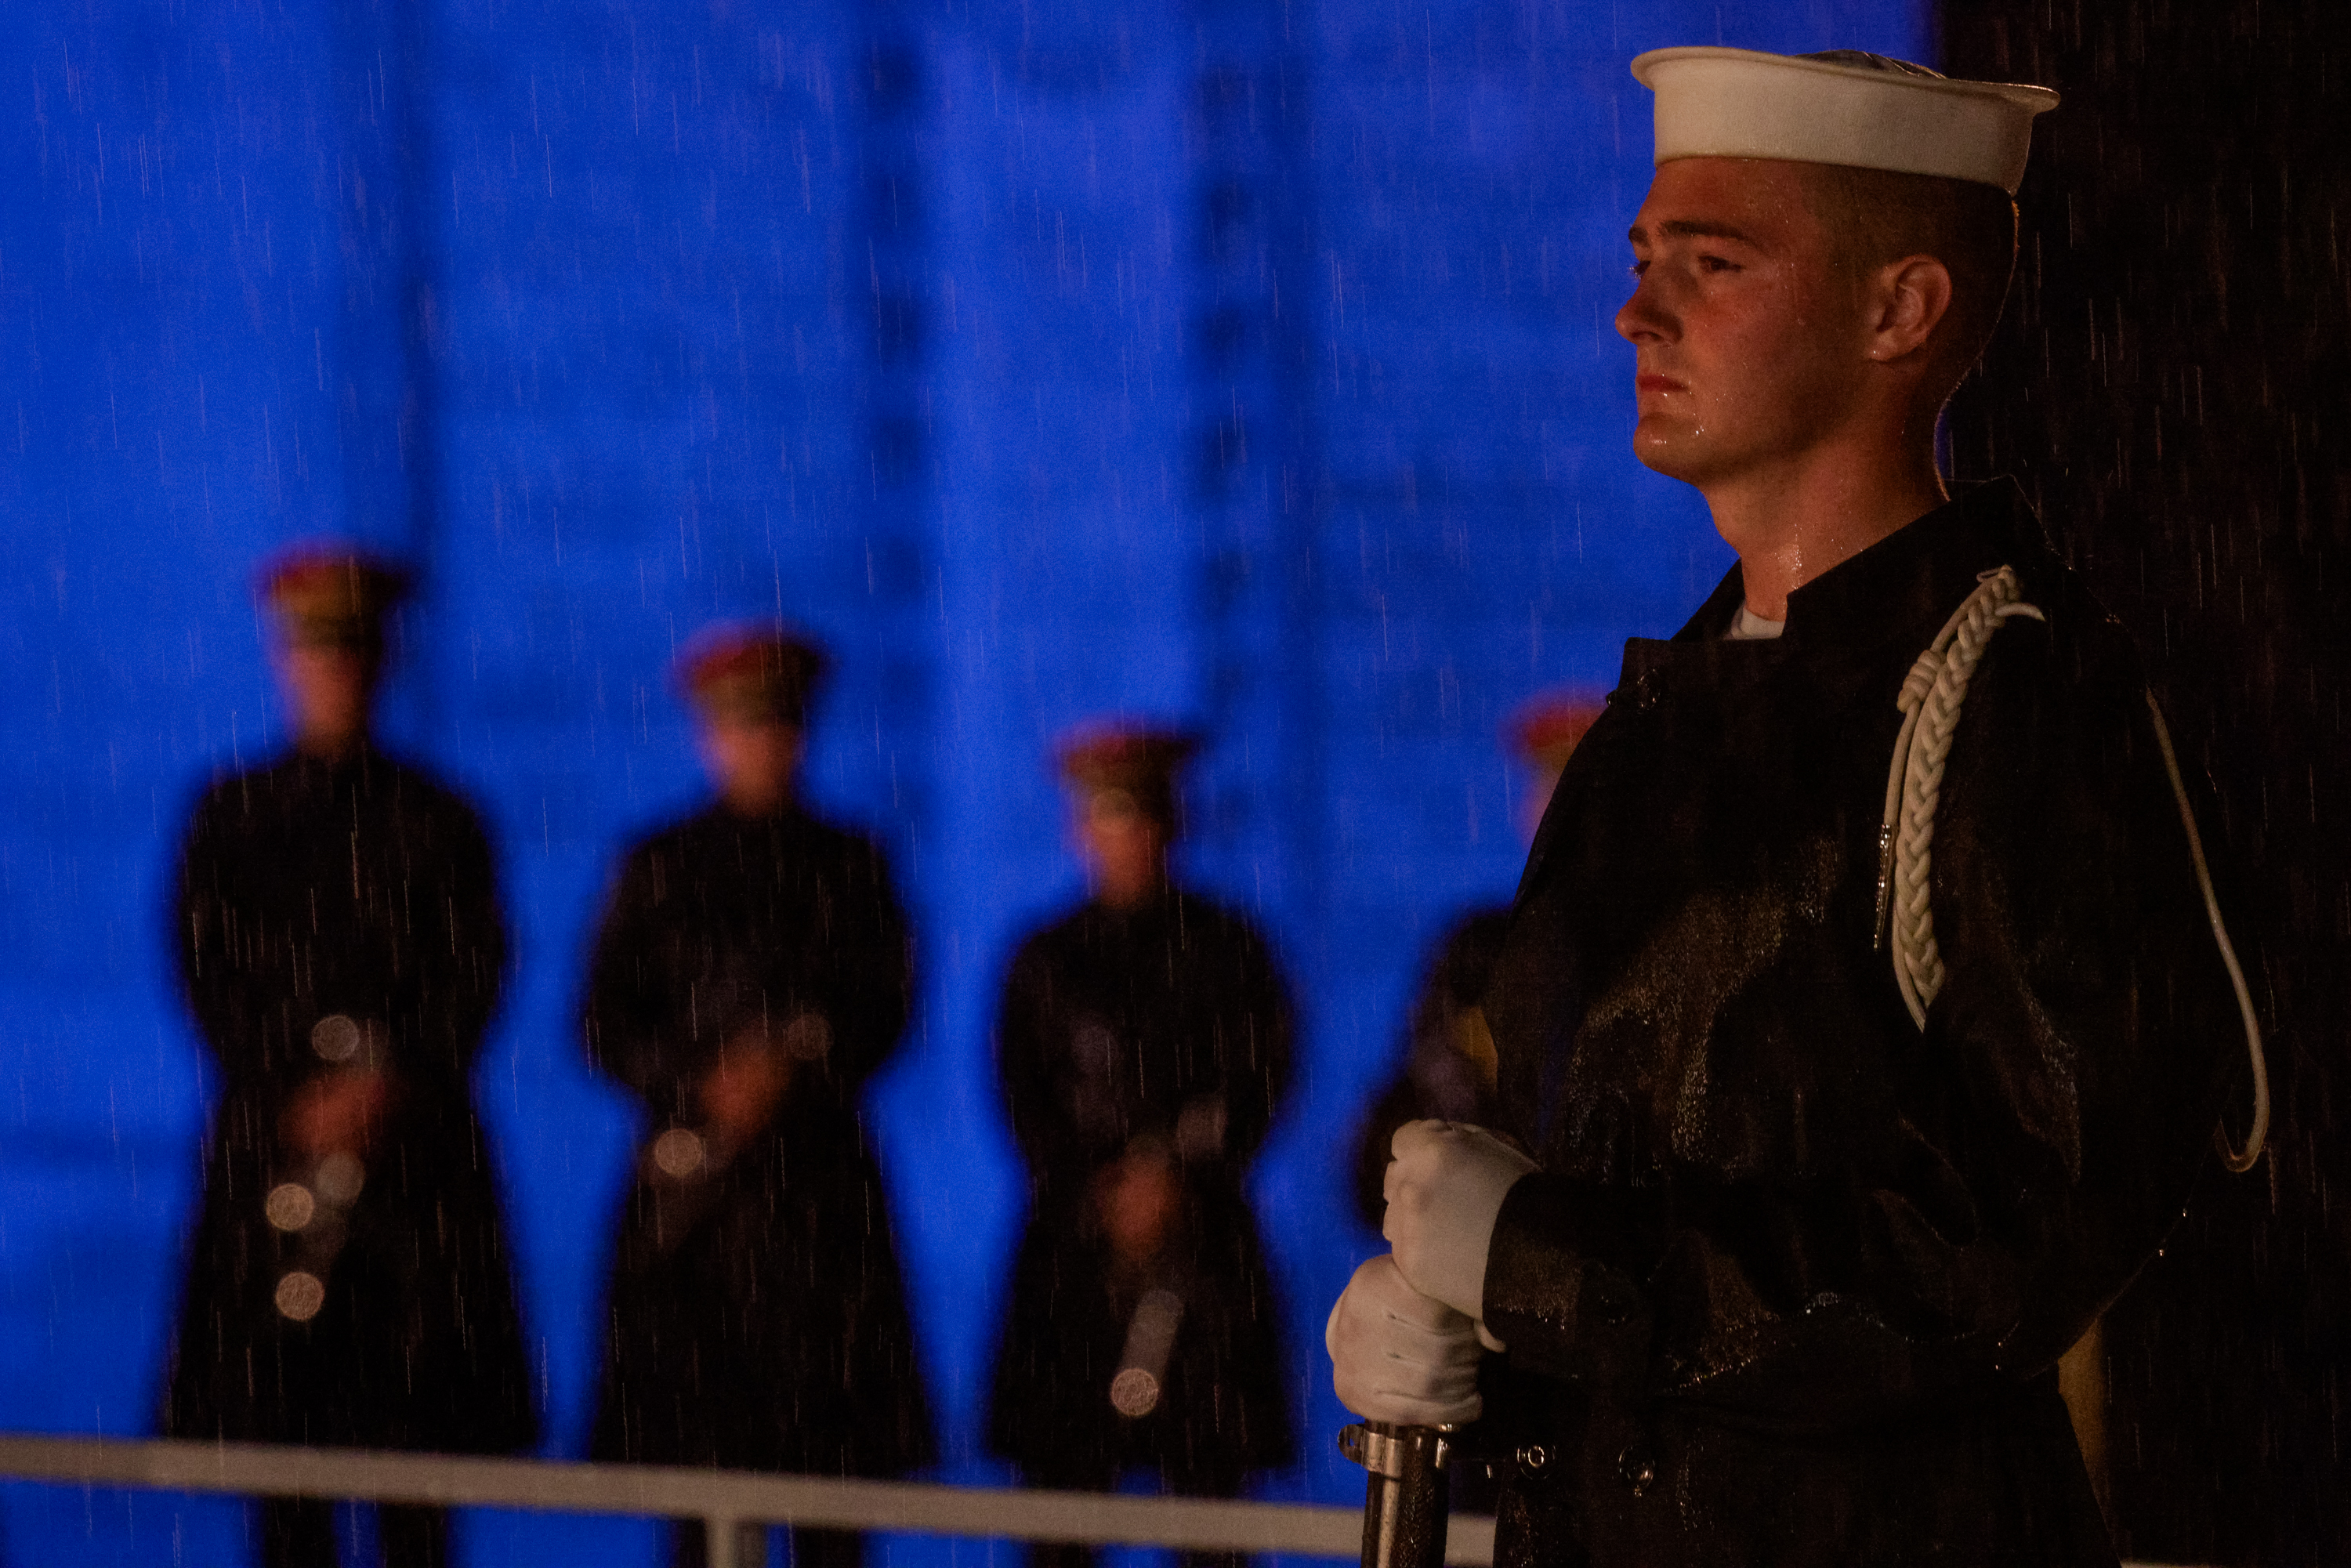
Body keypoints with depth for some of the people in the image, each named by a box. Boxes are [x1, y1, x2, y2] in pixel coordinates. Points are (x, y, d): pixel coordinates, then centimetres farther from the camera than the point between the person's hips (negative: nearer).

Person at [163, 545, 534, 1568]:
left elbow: (473, 978, 2)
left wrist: (387, 1087, -12)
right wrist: (296, 1101, -9)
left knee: (416, 1430, -4)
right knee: (277, 1420, -4)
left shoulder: (437, 820, 9)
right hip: (274, 1149, 0)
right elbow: (210, 976, 3)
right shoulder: (230, 817, 9)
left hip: (416, 1144, 0)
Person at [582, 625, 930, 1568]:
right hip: (691, 1178, -1)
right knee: (697, 1448, -5)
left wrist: (789, 1071, -11)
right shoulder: (660, 867, 8)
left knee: (832, 1444, -5)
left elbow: (883, 1011, 6)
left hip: (820, 1183, 1)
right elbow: (608, 1026, 4)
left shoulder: (848, 864, 10)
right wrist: (703, 1087, -12)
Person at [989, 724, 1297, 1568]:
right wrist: (1105, 1195, -9)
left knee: (1209, 1481, -6)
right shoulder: (1045, 962, 10)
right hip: (1076, 1240, 1)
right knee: (1063, 1477, -4)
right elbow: (1024, 1104, 4)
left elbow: (1257, 1086, 2)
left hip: (1202, 1241, -1)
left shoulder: (1225, 950, 8)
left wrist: (1173, 1177, -11)